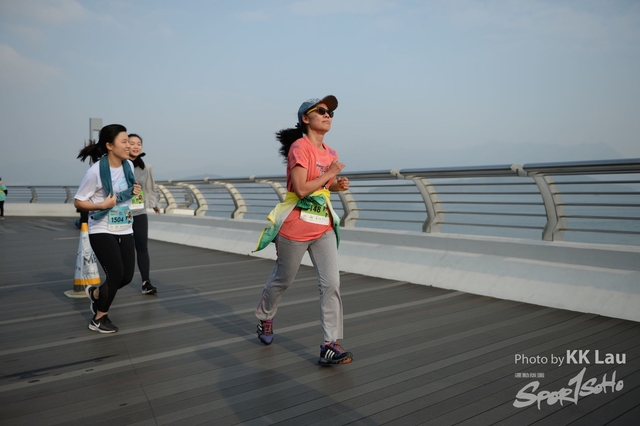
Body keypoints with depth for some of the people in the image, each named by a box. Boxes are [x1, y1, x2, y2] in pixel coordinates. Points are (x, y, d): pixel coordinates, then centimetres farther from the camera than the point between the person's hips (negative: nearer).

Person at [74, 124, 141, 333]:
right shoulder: (96, 171, -17)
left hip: (125, 230, 6)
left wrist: (134, 191, -2)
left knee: (127, 276, 4)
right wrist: (102, 205, -24)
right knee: (116, 275, -9)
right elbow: (78, 202, -11)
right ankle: (99, 319, 15)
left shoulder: (129, 165, 1)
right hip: (102, 231, -6)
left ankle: (96, 293, 36)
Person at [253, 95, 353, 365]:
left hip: (324, 227, 6)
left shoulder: (330, 153, 8)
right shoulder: (299, 147, -15)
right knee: (283, 279, 13)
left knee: (331, 283, -5)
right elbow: (301, 189, -23)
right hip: (295, 227, -6)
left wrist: (339, 185, 3)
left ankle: (330, 345, 1)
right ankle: (265, 317, 43)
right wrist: (329, 174, -15)